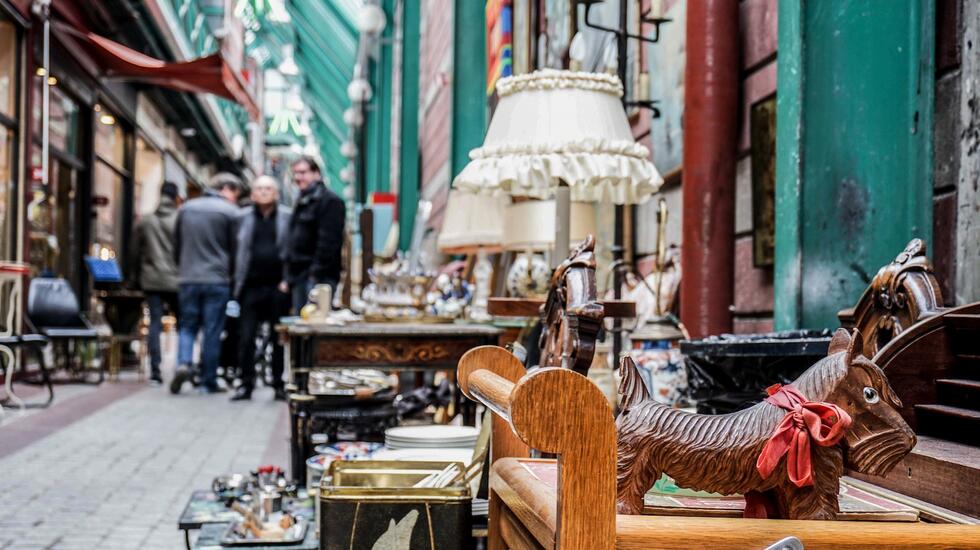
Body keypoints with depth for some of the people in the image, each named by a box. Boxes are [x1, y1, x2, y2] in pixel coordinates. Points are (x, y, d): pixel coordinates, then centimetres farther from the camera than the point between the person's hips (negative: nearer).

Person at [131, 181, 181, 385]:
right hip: (175, 280, -3)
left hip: (151, 281, 3)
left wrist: (137, 278, 20)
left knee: (155, 323, 3)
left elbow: (136, 252, 11)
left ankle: (155, 371, -3)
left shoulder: (145, 221, 8)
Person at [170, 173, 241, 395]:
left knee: (188, 325, 13)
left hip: (188, 279, 3)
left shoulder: (186, 208, 9)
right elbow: (235, 250, -1)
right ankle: (209, 382, 6)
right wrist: (230, 274, 14)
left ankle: (183, 363, -11)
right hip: (217, 280, -3)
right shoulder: (230, 212, -5)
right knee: (212, 331, 3)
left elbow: (177, 246, 15)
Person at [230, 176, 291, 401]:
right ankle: (246, 384, 6)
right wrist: (237, 283, 1)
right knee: (246, 338, -1)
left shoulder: (287, 217, 4)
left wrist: (288, 280, -5)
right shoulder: (243, 217, 8)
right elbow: (237, 250, 8)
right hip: (251, 287, 1)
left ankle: (279, 385, 14)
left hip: (278, 287, -1)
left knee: (280, 339, 6)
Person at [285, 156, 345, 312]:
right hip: (299, 275, 9)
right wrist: (289, 273, 18)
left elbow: (328, 241, -16)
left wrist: (317, 274, -20)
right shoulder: (301, 202, 21)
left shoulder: (329, 201, -8)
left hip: (319, 276, -9)